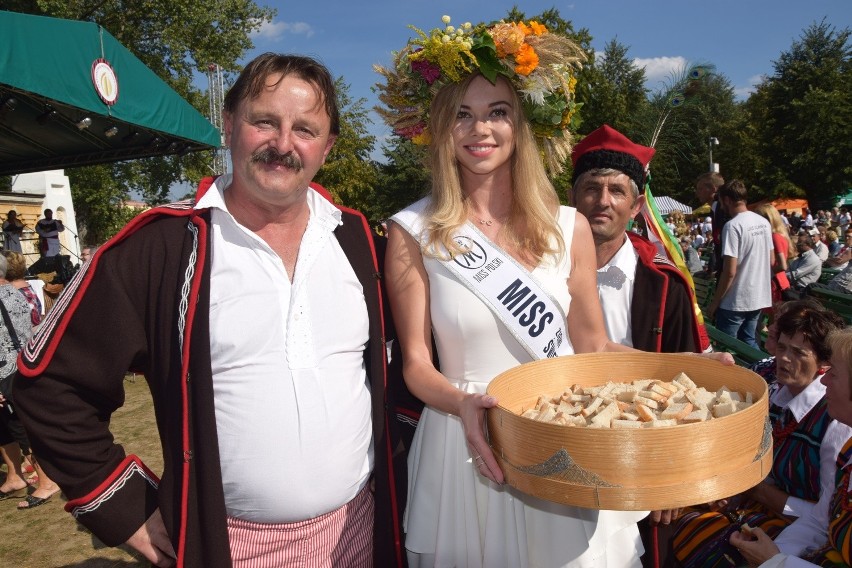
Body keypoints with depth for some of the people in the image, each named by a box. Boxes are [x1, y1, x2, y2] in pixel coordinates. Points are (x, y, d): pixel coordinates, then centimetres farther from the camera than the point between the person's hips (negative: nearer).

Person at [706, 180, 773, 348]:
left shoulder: (733, 225, -18)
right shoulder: (764, 222, 7)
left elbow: (729, 272, -21)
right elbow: (770, 261, 16)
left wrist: (715, 302, -12)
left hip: (735, 302, -8)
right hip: (759, 297, 8)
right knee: (749, 342, 19)